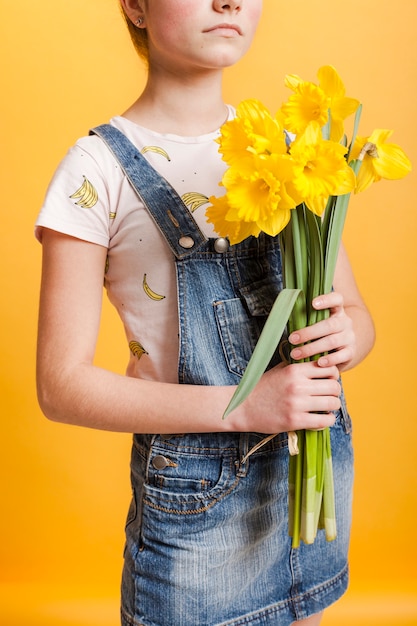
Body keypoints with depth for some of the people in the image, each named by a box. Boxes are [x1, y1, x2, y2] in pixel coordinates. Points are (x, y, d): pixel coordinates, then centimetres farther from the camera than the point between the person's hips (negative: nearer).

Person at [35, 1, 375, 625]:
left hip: (319, 461, 5)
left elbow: (356, 312, 8)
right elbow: (62, 385, -13)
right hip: (198, 496, -4)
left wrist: (346, 337, -16)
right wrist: (242, 405, -22)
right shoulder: (100, 168, -11)